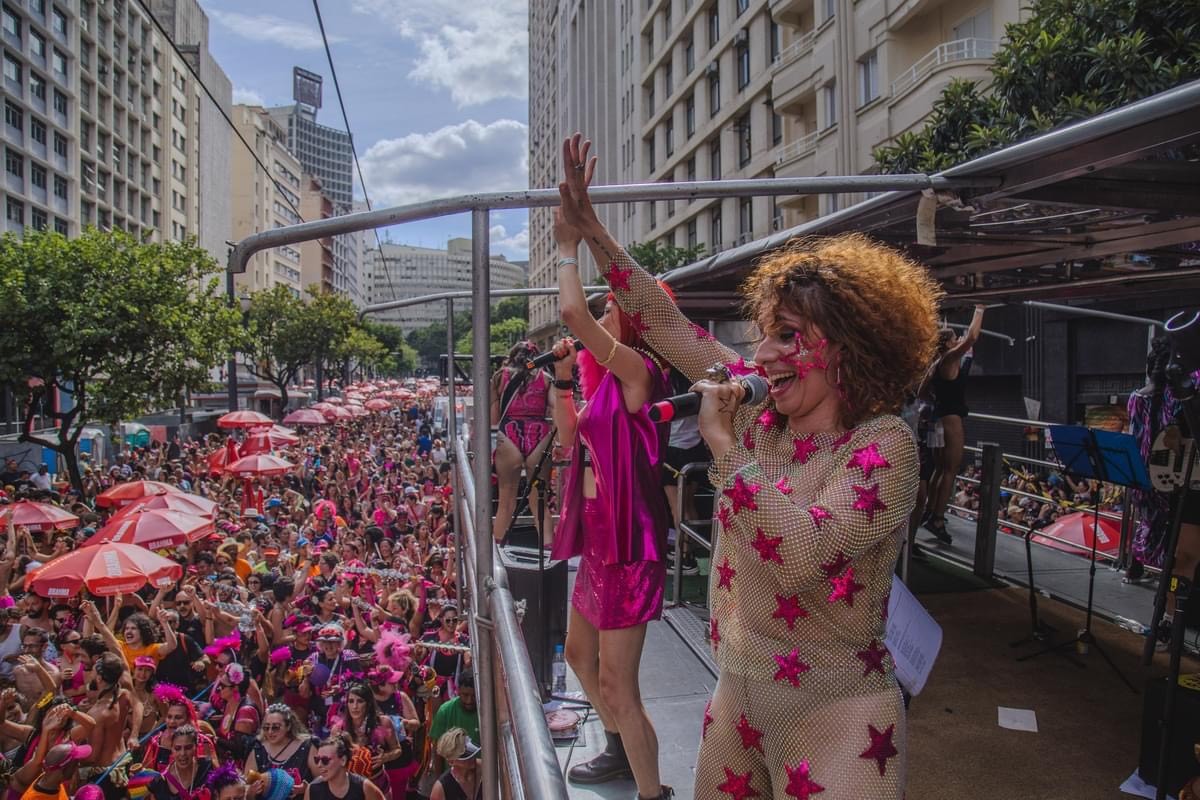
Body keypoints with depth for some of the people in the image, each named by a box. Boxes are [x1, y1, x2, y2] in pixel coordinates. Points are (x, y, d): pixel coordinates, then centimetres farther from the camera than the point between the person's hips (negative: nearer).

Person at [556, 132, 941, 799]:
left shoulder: (883, 445, -18)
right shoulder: (761, 415, 0)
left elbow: (800, 555, -33)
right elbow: (672, 329, 4)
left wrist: (722, 441, -25)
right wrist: (590, 228, 5)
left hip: (832, 719, -6)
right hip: (740, 696, 6)